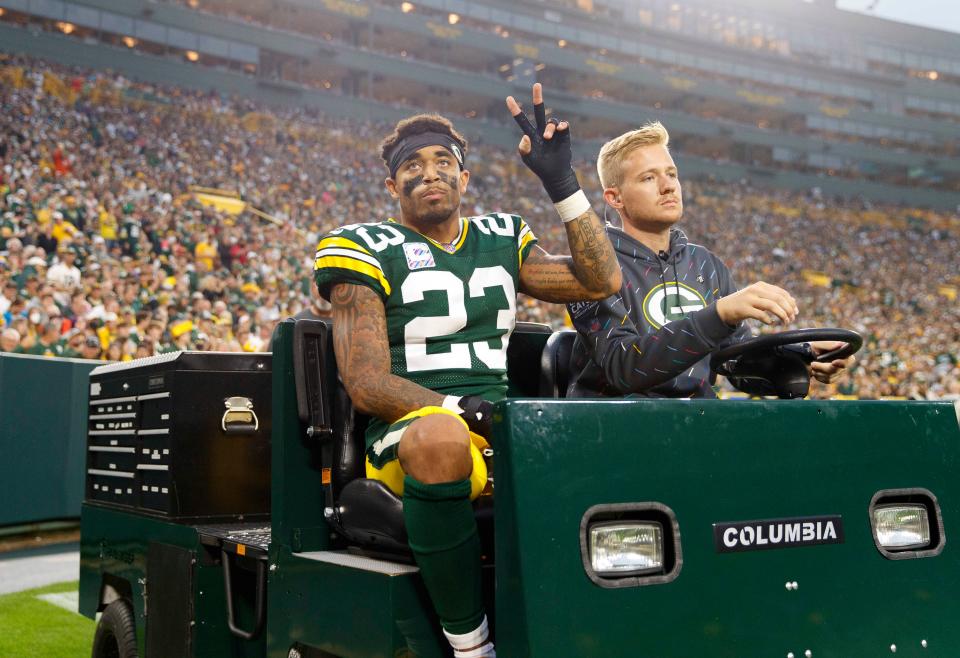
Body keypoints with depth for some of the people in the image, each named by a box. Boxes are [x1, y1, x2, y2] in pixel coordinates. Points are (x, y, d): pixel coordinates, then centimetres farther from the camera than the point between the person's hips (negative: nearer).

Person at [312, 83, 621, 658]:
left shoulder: (502, 240, 20)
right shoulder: (367, 251, 5)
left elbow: (603, 280, 10)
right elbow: (367, 383, -6)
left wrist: (562, 182, 5)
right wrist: (464, 410, -19)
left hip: (509, 432, 5)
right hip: (409, 433, -4)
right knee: (440, 436, -41)